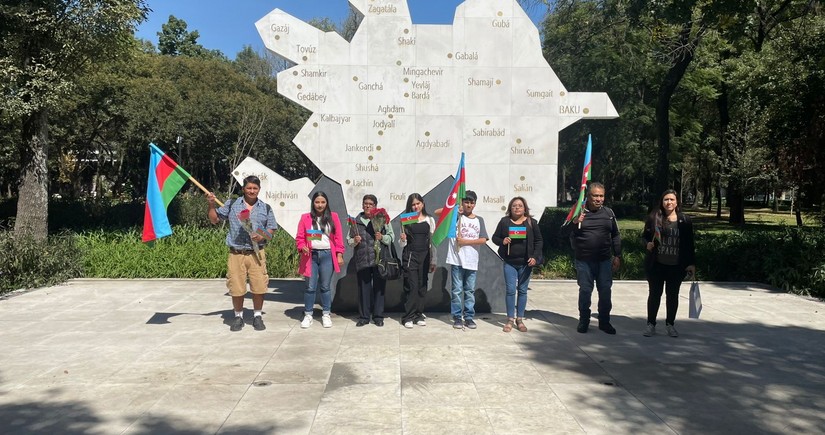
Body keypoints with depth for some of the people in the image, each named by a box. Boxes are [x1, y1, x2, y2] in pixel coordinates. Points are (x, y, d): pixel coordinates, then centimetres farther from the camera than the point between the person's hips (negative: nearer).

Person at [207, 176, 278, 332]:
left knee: (259, 286, 0)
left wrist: (262, 236, -9)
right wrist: (211, 205, -6)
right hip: (236, 253, 0)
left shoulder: (266, 208, 8)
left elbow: (272, 229, 10)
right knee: (236, 287, 4)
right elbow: (214, 219, 9)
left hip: (256, 253, 0)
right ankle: (238, 317, 22)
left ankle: (257, 316, 18)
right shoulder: (232, 205, 6)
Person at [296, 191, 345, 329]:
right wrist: (302, 247, -15)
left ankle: (326, 315, 16)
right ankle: (308, 315, 12)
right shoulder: (305, 218, 6)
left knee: (325, 287, 6)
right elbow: (299, 237, 5)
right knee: (310, 287, 2)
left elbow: (338, 238, 5)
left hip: (327, 255, 0)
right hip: (311, 256, 0)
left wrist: (339, 254, -1)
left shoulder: (333, 217, 8)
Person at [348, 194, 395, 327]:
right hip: (362, 260, 1)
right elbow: (348, 240, 13)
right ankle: (363, 317, 16)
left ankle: (378, 316, 15)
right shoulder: (356, 221, 9)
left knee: (379, 287, 4)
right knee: (363, 288, 5)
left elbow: (391, 237, 3)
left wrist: (382, 237, -15)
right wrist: (355, 241, -7)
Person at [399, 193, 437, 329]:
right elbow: (403, 244, 6)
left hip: (424, 256, 2)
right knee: (412, 287, -5)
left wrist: (433, 261, 7)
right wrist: (402, 239, -17)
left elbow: (432, 241, 9)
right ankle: (408, 317, 2)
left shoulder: (429, 220, 7)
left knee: (422, 286, 5)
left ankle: (419, 315, 15)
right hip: (410, 256, -2)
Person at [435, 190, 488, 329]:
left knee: (470, 290, 9)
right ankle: (457, 317, 11)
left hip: (472, 261, 3)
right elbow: (437, 212, -6)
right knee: (457, 290, 2)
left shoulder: (479, 220, 10)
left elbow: (483, 240, 0)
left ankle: (469, 317, 17)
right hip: (457, 259, -2)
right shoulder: (456, 216, 3)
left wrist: (465, 241, -10)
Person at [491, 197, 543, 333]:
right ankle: (510, 320, 11)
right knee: (510, 290, -1)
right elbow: (495, 237, 8)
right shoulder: (505, 221, 3)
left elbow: (539, 241, 4)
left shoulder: (531, 222, 2)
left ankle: (520, 319, 17)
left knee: (523, 291, 7)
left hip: (526, 263, 1)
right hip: (509, 262, 0)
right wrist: (502, 241, -14)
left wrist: (535, 257, -7)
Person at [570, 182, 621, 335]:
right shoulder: (579, 212, -2)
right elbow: (571, 237, 0)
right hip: (584, 260, -2)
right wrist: (575, 224, -19)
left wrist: (617, 256, 8)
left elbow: (615, 236, 12)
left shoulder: (609, 213, 5)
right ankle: (584, 321, 20)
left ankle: (604, 321, 21)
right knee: (585, 290, 6)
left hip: (604, 260, 2)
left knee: (605, 291, 6)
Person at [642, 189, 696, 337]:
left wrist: (691, 263, -1)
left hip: (677, 266, 1)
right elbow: (644, 236, 7)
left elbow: (689, 244, 2)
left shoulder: (684, 221, 0)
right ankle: (651, 324, 18)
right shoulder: (653, 218, -3)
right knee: (654, 293, 7)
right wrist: (647, 244, -15)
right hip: (656, 265, -1)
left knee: (673, 295, 12)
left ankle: (670, 324, 25)